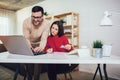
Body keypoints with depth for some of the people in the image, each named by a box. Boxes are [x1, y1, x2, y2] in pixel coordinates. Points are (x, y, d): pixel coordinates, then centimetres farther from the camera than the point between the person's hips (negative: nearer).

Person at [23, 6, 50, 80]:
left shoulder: (46, 24, -28)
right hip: (29, 44, 1)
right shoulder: (26, 22, -27)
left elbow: (44, 39, -32)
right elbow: (26, 38, -26)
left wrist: (41, 48, -54)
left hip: (39, 44, 0)